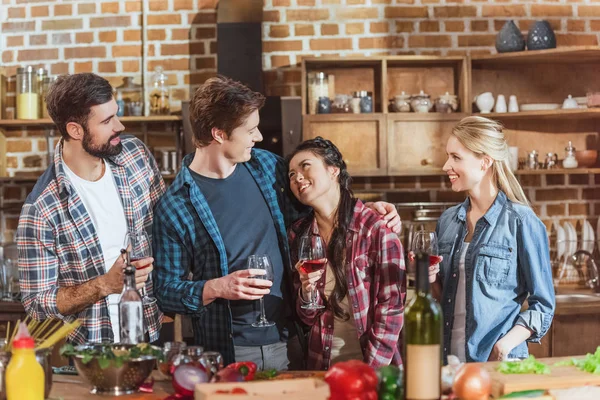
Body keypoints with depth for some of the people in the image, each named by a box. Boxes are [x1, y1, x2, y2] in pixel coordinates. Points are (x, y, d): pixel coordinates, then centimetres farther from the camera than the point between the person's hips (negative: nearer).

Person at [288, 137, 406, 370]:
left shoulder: (376, 228, -11)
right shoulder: (299, 234, 3)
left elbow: (391, 306, -10)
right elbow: (307, 317, 9)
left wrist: (372, 369, -14)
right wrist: (306, 292, -11)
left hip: (372, 363, -3)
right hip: (321, 364, 3)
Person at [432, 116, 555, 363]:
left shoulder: (522, 222, -9)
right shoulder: (448, 221, 7)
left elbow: (543, 305, -8)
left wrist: (505, 346, -20)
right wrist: (432, 280, -4)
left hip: (499, 362, -5)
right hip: (448, 358, 5)